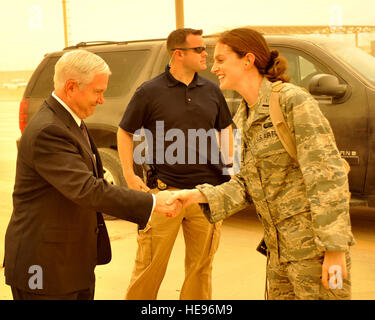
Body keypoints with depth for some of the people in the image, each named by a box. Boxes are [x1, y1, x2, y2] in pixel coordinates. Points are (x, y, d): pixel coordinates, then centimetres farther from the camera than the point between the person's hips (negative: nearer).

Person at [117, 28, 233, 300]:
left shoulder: (212, 91, 10)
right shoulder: (150, 92, -1)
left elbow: (226, 128, 23)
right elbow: (125, 132, 6)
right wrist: (129, 174, -3)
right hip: (164, 191, -3)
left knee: (201, 266, 11)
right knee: (150, 265, 2)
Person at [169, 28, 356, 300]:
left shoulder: (292, 100, -13)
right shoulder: (248, 116, 12)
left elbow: (328, 175, -18)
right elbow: (248, 185, 11)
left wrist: (335, 248, -21)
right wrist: (199, 195, -2)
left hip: (314, 247, -8)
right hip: (280, 248, 8)